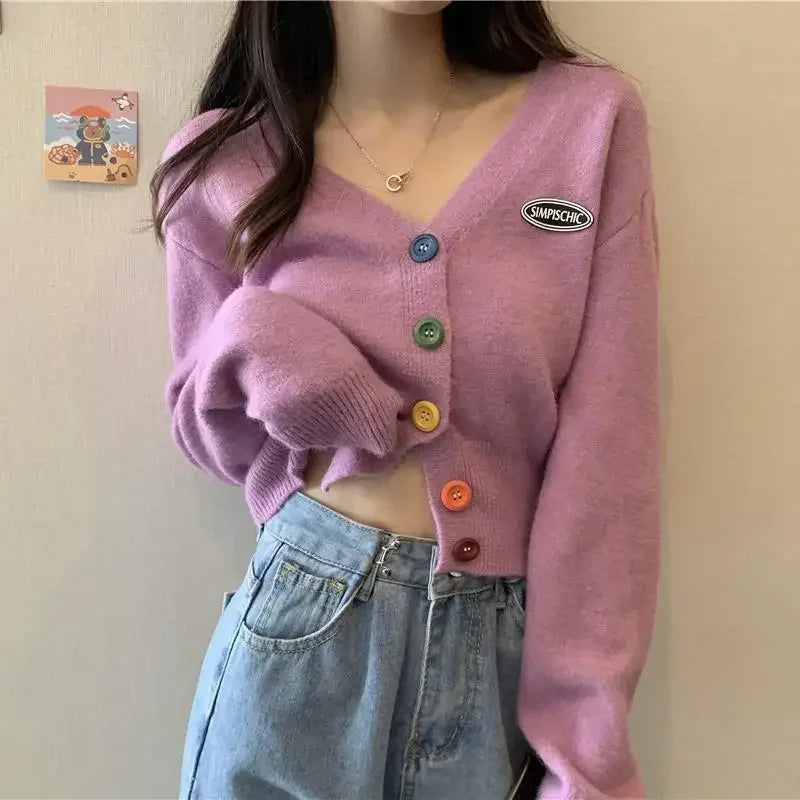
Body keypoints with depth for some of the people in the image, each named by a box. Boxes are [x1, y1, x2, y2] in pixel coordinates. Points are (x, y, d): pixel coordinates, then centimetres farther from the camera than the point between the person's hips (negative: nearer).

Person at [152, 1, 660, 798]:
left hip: (520, 651, 1)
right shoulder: (224, 162, -2)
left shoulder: (593, 116, -4)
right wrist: (251, 351, -14)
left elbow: (606, 443, -6)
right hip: (301, 637, 0)